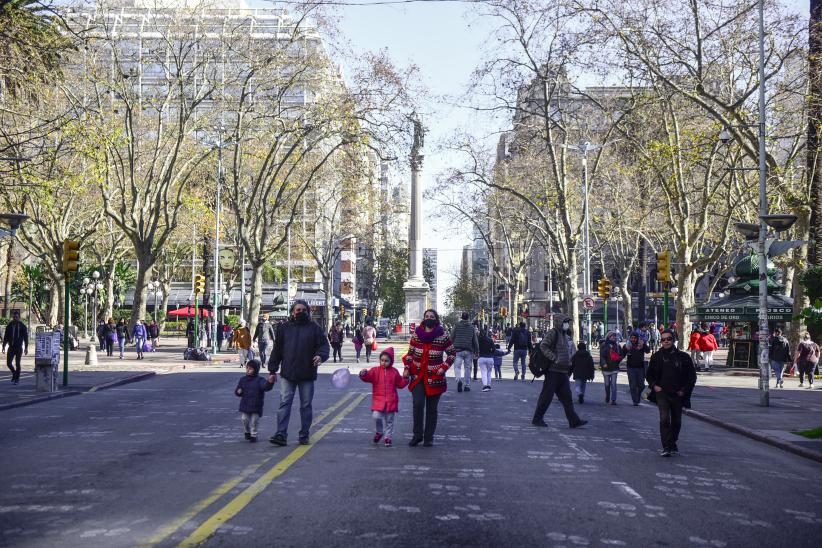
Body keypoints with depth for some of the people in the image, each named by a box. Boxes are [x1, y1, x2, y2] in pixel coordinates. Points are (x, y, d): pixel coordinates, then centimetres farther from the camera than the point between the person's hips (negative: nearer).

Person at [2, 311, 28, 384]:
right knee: (8, 363, -1)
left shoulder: (22, 326, -3)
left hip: (19, 348, -3)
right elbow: (6, 337, 9)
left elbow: (26, 337, -2)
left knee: (17, 364, -2)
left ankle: (17, 379, 8)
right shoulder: (9, 326, 5)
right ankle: (14, 373, 26)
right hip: (11, 347, 3)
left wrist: (26, 348, -7)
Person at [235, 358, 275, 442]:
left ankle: (253, 435, 13)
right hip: (245, 404, 4)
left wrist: (269, 382, -45)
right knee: (245, 419, 7)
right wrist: (238, 392, -8)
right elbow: (237, 390, 16)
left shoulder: (259, 380, -6)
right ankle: (247, 432, 33)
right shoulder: (243, 379, 7)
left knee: (254, 420, -3)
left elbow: (265, 387, -24)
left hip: (256, 405, -4)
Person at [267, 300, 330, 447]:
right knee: (284, 404, -5)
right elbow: (277, 350, 9)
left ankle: (304, 435, 16)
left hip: (307, 374, 0)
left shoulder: (314, 328, 4)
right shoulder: (284, 327, 7)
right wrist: (272, 370, 6)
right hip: (288, 374, 0)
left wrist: (320, 356, -21)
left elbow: (324, 345, 2)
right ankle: (281, 435, -6)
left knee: (306, 405, 7)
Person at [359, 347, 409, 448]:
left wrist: (405, 377, -4)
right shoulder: (375, 370, 1)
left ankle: (388, 437, 21)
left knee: (389, 421, 7)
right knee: (376, 416, -17)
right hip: (378, 400, -1)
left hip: (391, 401, 1)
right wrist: (363, 374, -32)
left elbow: (400, 384, 11)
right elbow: (367, 377, -12)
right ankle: (379, 432, 10)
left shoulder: (394, 372, 5)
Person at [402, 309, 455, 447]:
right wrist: (408, 368, -1)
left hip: (435, 378, -1)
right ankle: (417, 434, 1)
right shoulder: (416, 334, 5)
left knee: (432, 408, 5)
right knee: (418, 404, -14)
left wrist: (444, 367, -6)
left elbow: (452, 353, 6)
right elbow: (410, 353, 13)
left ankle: (429, 438, 15)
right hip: (418, 376, 1)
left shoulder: (442, 336, -2)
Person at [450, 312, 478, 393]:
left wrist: (451, 347, 15)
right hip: (469, 351, 2)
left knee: (457, 366, -2)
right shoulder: (472, 327, 7)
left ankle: (459, 380, -28)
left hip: (458, 350, -2)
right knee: (467, 368, 10)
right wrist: (477, 350, 14)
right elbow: (475, 340, 7)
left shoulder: (457, 325, 1)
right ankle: (467, 385, 10)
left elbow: (452, 337, 2)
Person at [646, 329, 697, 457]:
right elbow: (649, 374, 14)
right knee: (664, 419, -16)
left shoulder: (683, 357, 0)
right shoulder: (657, 356, 3)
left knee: (676, 421, 12)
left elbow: (692, 376, 7)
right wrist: (654, 385, -2)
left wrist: (684, 390, -1)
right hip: (662, 393, -1)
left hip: (677, 394, 1)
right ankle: (666, 447, -16)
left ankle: (673, 443, 33)